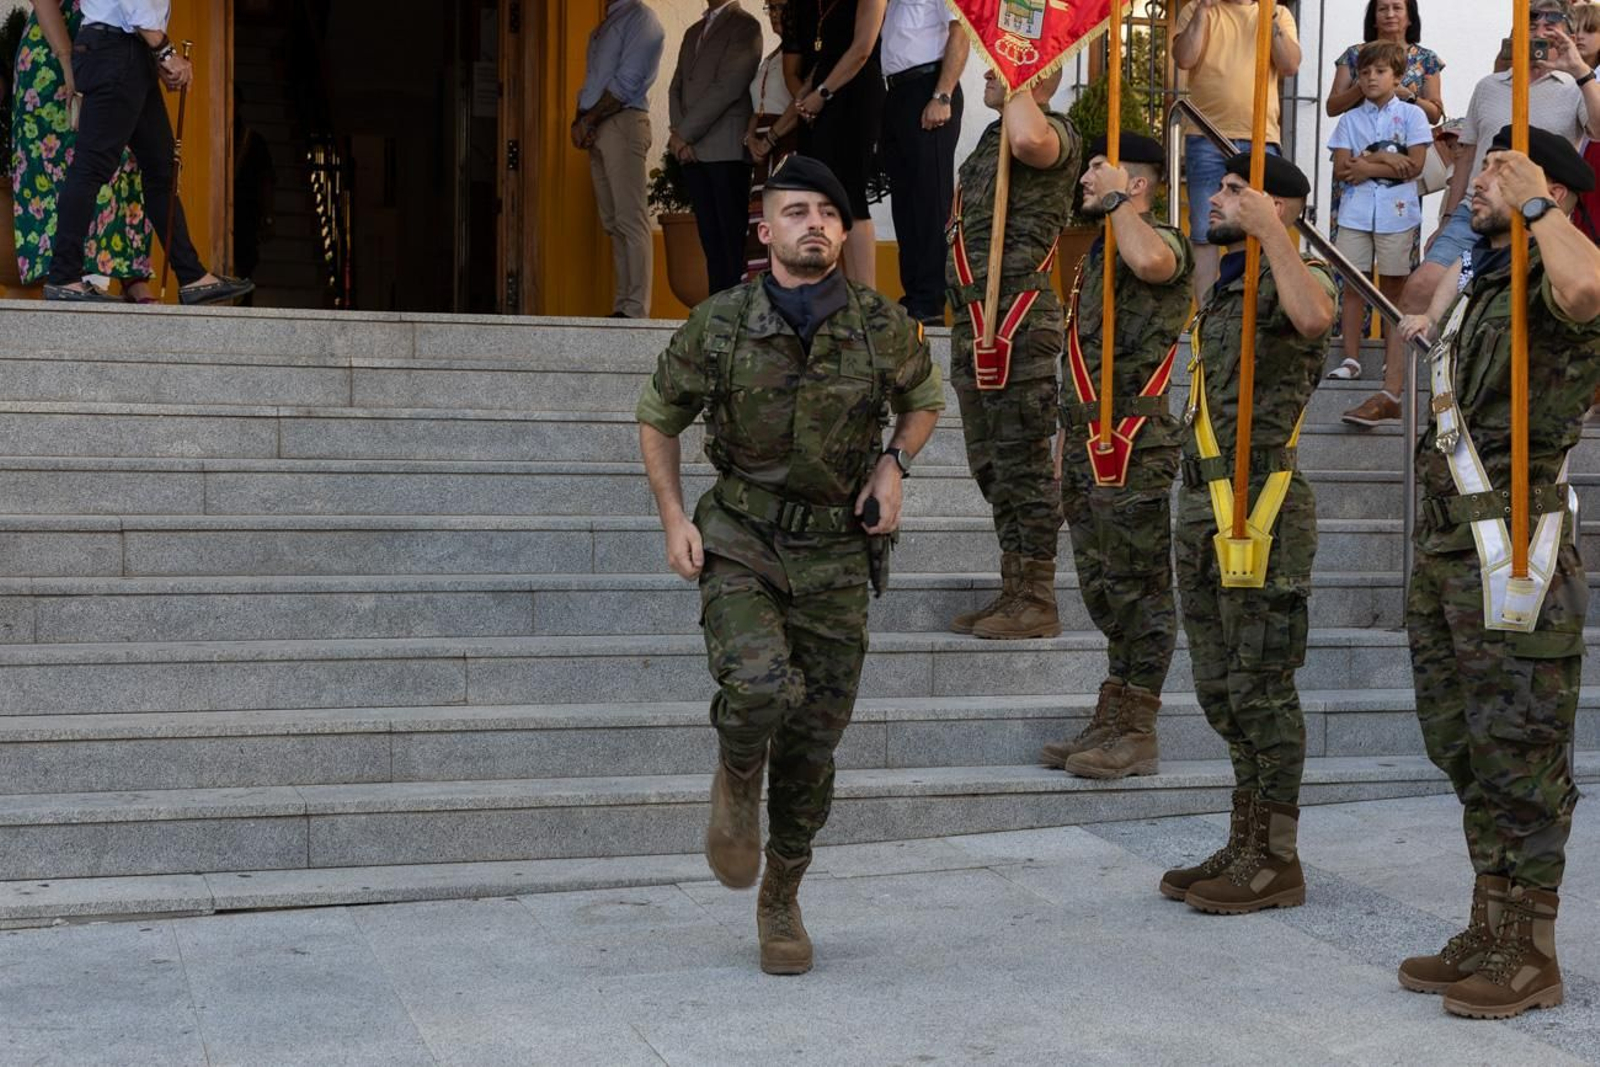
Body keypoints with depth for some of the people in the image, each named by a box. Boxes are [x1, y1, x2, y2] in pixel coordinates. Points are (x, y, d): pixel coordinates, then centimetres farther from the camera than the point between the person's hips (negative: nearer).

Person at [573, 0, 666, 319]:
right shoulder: (604, 26, 23)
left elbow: (627, 83, -12)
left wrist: (589, 119, -10)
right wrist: (579, 120, 5)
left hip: (622, 122, -9)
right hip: (595, 130, 9)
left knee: (630, 220, -11)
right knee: (612, 222, 6)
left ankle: (635, 310, -14)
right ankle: (621, 305, 6)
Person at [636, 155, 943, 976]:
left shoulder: (884, 328, -3)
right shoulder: (719, 325, -5)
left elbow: (924, 401, 17)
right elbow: (658, 417, 10)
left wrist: (894, 464, -2)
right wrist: (673, 519, -1)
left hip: (836, 551, 2)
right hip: (741, 539, -1)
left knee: (813, 744, 5)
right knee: (759, 684, -29)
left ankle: (781, 902, 26)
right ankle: (735, 783, 8)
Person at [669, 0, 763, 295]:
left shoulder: (745, 25, -1)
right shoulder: (693, 31, 22)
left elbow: (728, 87, -11)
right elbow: (676, 87, 17)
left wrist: (683, 134, -10)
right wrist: (679, 136, 0)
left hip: (726, 150, -7)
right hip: (691, 151, 7)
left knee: (733, 238, -8)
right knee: (710, 238, 4)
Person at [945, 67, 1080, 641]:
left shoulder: (1056, 133, -8)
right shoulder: (994, 136, 21)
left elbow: (1028, 139, -35)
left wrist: (1017, 88, -16)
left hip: (1017, 321, -10)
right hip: (975, 320, 10)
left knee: (1023, 463, -7)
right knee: (993, 464, 13)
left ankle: (1038, 602, -2)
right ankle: (1015, 590, 21)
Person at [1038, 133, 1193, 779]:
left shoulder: (1164, 242, -9)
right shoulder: (1099, 252, 20)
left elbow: (1148, 260, -37)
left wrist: (1119, 201, -19)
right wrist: (1071, 439, 22)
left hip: (1133, 444, -10)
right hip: (1090, 443, 10)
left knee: (1138, 587, -4)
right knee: (1105, 590, 13)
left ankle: (1136, 735, 1)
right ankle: (1111, 722, 20)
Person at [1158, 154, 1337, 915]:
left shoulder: (1296, 280, -7)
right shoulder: (1221, 291, 19)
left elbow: (1314, 318, -34)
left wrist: (1271, 231, -27)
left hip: (1263, 503, -9)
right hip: (1203, 503, 9)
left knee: (1260, 683, -5)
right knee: (1220, 685, 13)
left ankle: (1277, 861, 3)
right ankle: (1246, 843, 23)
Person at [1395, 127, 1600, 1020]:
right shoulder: (1481, 279, 18)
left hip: (1516, 550, -10)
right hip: (1449, 543, 10)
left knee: (1518, 754, -4)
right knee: (1464, 746, 14)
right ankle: (1491, 933, 24)